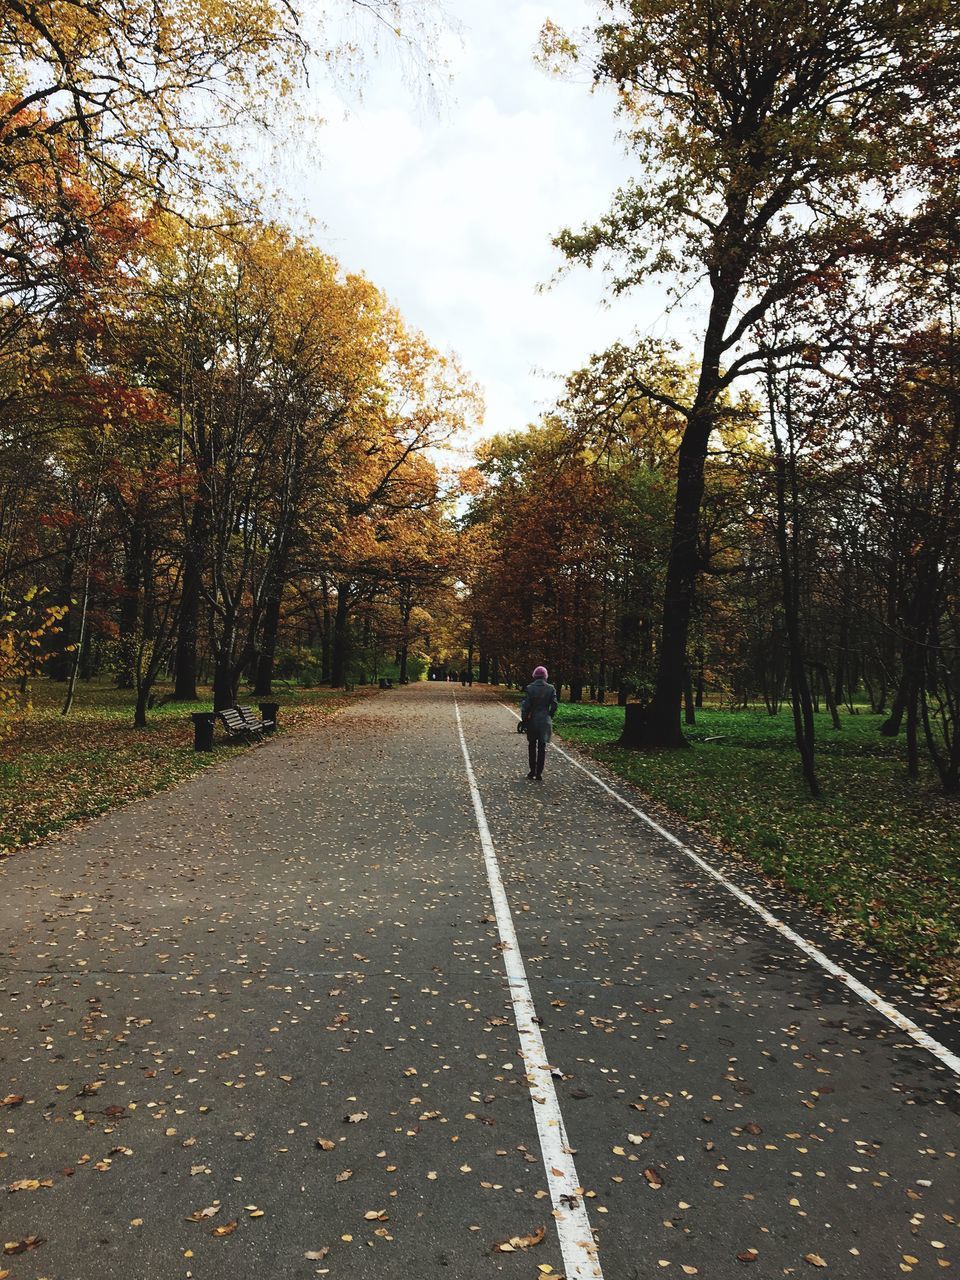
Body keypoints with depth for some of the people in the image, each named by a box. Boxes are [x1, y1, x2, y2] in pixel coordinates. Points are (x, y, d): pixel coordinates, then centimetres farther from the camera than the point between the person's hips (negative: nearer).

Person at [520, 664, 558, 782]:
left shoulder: (530, 688, -9)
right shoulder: (551, 689, -5)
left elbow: (525, 705, -10)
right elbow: (554, 706, -4)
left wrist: (524, 720, 0)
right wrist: (549, 717, 10)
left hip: (532, 722, -1)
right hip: (545, 722, 1)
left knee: (532, 747, 15)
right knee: (542, 748, 8)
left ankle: (532, 772, 17)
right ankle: (539, 774, 8)